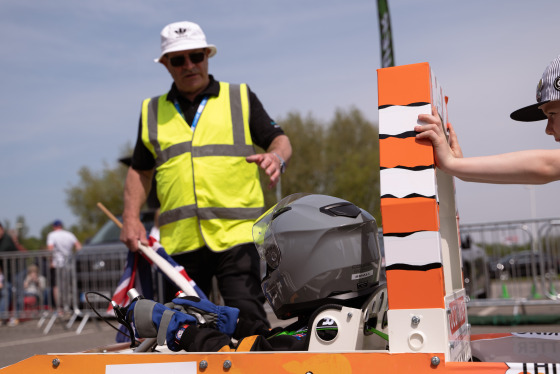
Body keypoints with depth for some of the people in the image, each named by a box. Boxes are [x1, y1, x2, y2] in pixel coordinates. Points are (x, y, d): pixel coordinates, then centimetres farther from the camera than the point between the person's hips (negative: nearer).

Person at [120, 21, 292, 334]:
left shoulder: (241, 97, 12)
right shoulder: (152, 112, 18)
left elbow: (280, 140, 9)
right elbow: (140, 170, 21)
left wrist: (276, 157, -15)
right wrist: (131, 218, 7)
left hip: (236, 233, -3)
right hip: (179, 239, 3)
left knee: (247, 316, -12)